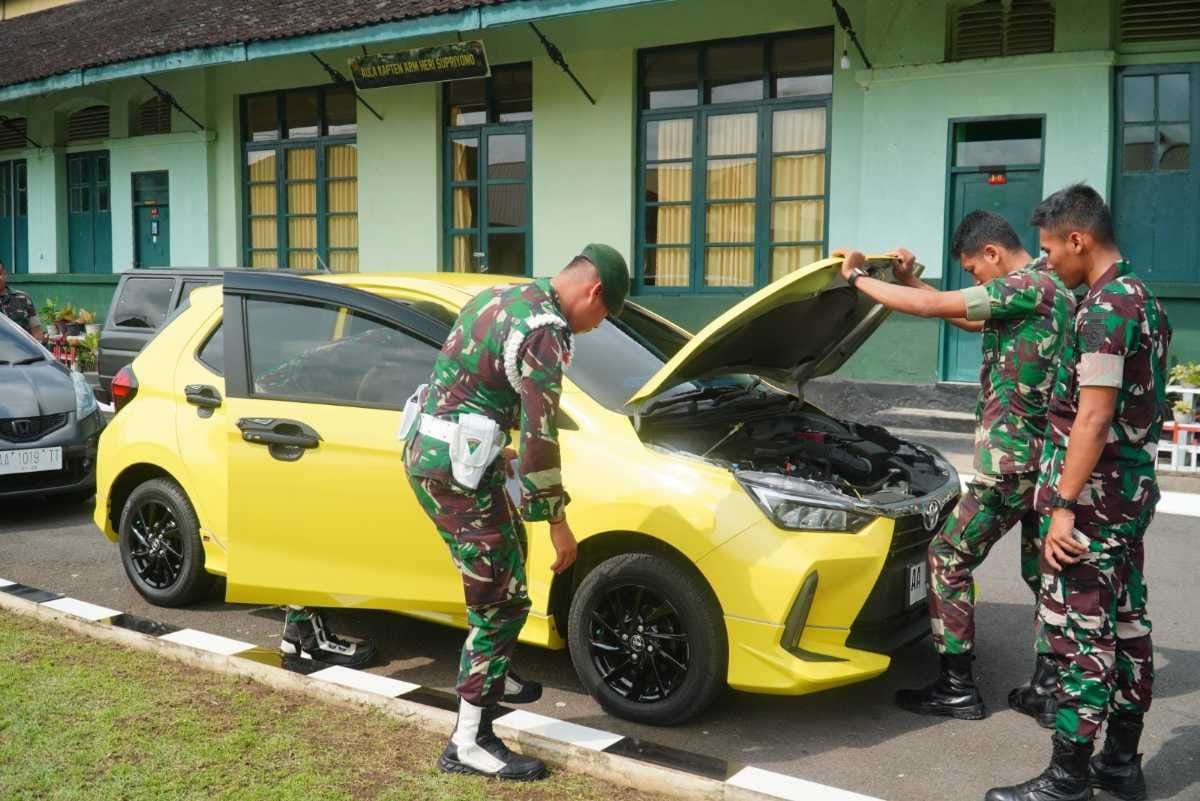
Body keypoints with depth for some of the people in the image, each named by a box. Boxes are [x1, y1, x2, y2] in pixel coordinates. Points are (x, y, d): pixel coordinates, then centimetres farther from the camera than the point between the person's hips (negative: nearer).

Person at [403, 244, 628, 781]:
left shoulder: (503, 299, 13)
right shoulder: (542, 332, -18)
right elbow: (539, 437, -19)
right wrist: (557, 521, -11)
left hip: (431, 451, 10)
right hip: (450, 469, -10)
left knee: (508, 555, 27)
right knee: (502, 601, -2)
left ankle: (490, 676, 43)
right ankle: (469, 745, 6)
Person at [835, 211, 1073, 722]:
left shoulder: (1027, 288, -15)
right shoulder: (1048, 291, 16)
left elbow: (932, 306, -19)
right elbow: (969, 319, 28)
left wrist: (857, 278, -8)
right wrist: (909, 278, 20)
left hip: (1013, 463, -10)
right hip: (1047, 459, 10)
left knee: (948, 558, -1)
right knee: (1042, 571, 18)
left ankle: (957, 689, 5)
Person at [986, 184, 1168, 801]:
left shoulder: (1105, 307, -17)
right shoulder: (1144, 300, 14)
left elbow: (1094, 415, -22)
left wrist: (1063, 504, -21)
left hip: (1095, 491, -10)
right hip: (1134, 488, 10)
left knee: (1079, 632, -4)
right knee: (1125, 622, 15)